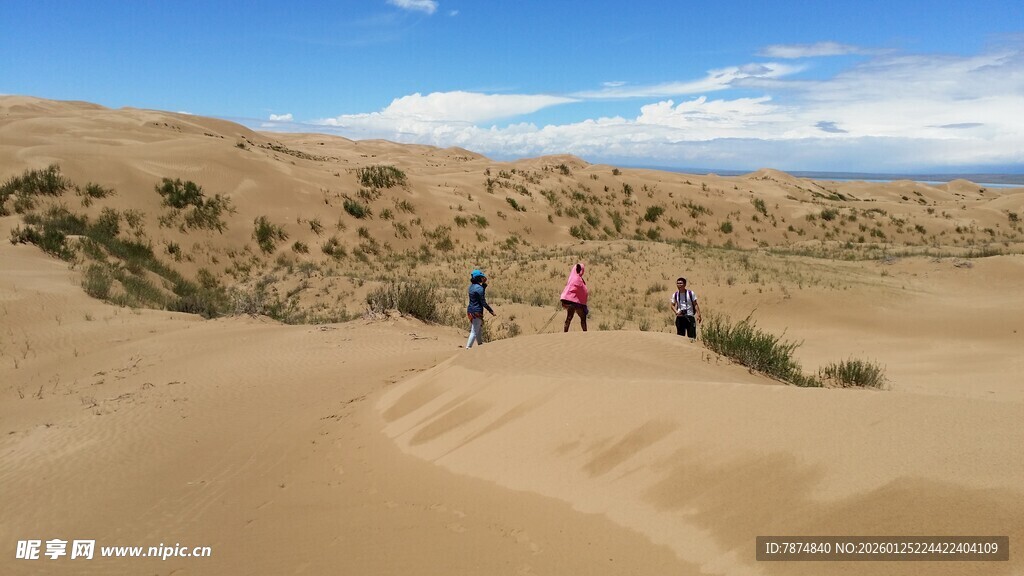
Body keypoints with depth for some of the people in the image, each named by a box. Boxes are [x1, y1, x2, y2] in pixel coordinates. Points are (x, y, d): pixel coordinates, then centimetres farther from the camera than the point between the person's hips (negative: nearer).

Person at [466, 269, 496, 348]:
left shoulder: (471, 286, 9)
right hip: (476, 312, -9)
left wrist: (484, 283, 15)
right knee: (474, 332, -3)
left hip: (470, 310, 9)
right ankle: (468, 347, -2)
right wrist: (491, 311, -11)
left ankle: (480, 344, 36)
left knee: (479, 329, 23)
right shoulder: (479, 288, -18)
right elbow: (483, 302, -17)